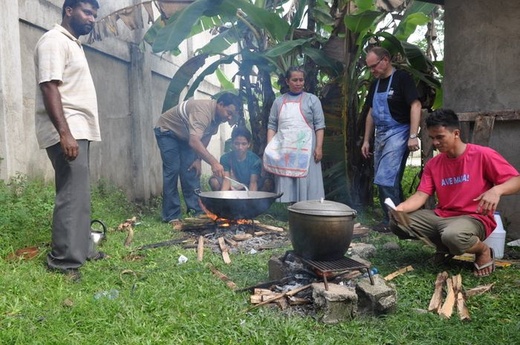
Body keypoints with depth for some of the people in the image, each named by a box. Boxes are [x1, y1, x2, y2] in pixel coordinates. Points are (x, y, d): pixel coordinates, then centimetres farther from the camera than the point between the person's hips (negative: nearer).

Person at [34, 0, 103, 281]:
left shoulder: (72, 44, 22)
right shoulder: (54, 41, -8)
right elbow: (49, 88, -19)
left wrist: (74, 132, 21)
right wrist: (64, 133, -27)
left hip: (78, 131, 10)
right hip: (67, 133, -10)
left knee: (78, 194, 13)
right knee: (73, 195, -11)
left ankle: (81, 249, 22)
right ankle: (63, 260, -4)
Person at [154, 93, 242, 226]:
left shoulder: (217, 115, -11)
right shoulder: (203, 110, -38)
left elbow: (205, 139, 3)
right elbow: (194, 141, -51)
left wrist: (198, 159, -5)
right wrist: (214, 162, -59)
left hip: (184, 136, 8)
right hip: (166, 131, -7)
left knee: (191, 171, -2)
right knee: (172, 171, -13)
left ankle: (196, 210, 4)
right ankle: (172, 217, -8)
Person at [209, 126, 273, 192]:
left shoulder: (255, 160, -14)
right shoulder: (225, 158, -11)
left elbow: (253, 182, -22)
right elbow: (226, 179, -19)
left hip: (249, 189, -1)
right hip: (233, 188, 1)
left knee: (269, 182, -26)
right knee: (213, 180, -24)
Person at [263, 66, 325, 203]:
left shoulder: (312, 100, 7)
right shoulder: (279, 101, 13)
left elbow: (319, 125, 2)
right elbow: (272, 125, 10)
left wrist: (319, 147, -8)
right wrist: (269, 148, -1)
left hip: (305, 149, -2)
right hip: (283, 150, 2)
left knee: (306, 183, -3)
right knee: (284, 185, 2)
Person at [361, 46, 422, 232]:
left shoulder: (402, 78, -8)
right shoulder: (375, 84, 15)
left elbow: (416, 105, -15)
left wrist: (413, 136, -22)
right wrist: (366, 140, 17)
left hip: (397, 134, -8)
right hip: (380, 136, 8)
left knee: (386, 179, -13)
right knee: (388, 180, 9)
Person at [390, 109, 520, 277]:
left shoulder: (483, 155, -9)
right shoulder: (433, 164, 5)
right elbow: (420, 196, -2)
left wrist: (496, 190, -33)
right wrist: (400, 208, -22)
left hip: (474, 218, -6)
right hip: (441, 217, 6)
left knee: (453, 236, -41)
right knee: (397, 223, -9)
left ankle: (484, 251, -3)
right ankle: (444, 246, 11)